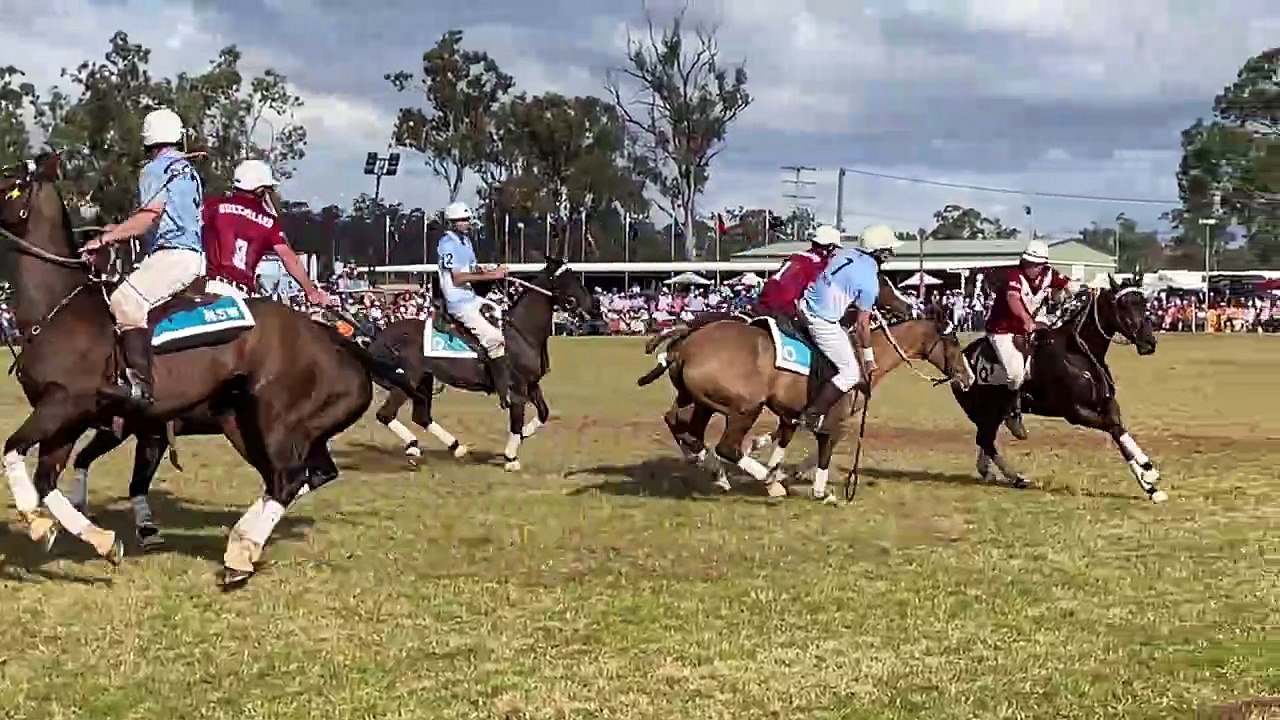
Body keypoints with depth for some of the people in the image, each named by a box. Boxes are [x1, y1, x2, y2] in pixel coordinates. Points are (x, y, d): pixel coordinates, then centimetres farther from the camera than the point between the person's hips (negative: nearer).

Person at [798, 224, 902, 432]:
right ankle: (813, 414, 4)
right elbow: (862, 325, -11)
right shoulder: (869, 281, -16)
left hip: (806, 306, 8)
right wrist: (869, 358, 1)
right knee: (850, 373, 2)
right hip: (823, 321, -8)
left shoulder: (846, 253, 4)